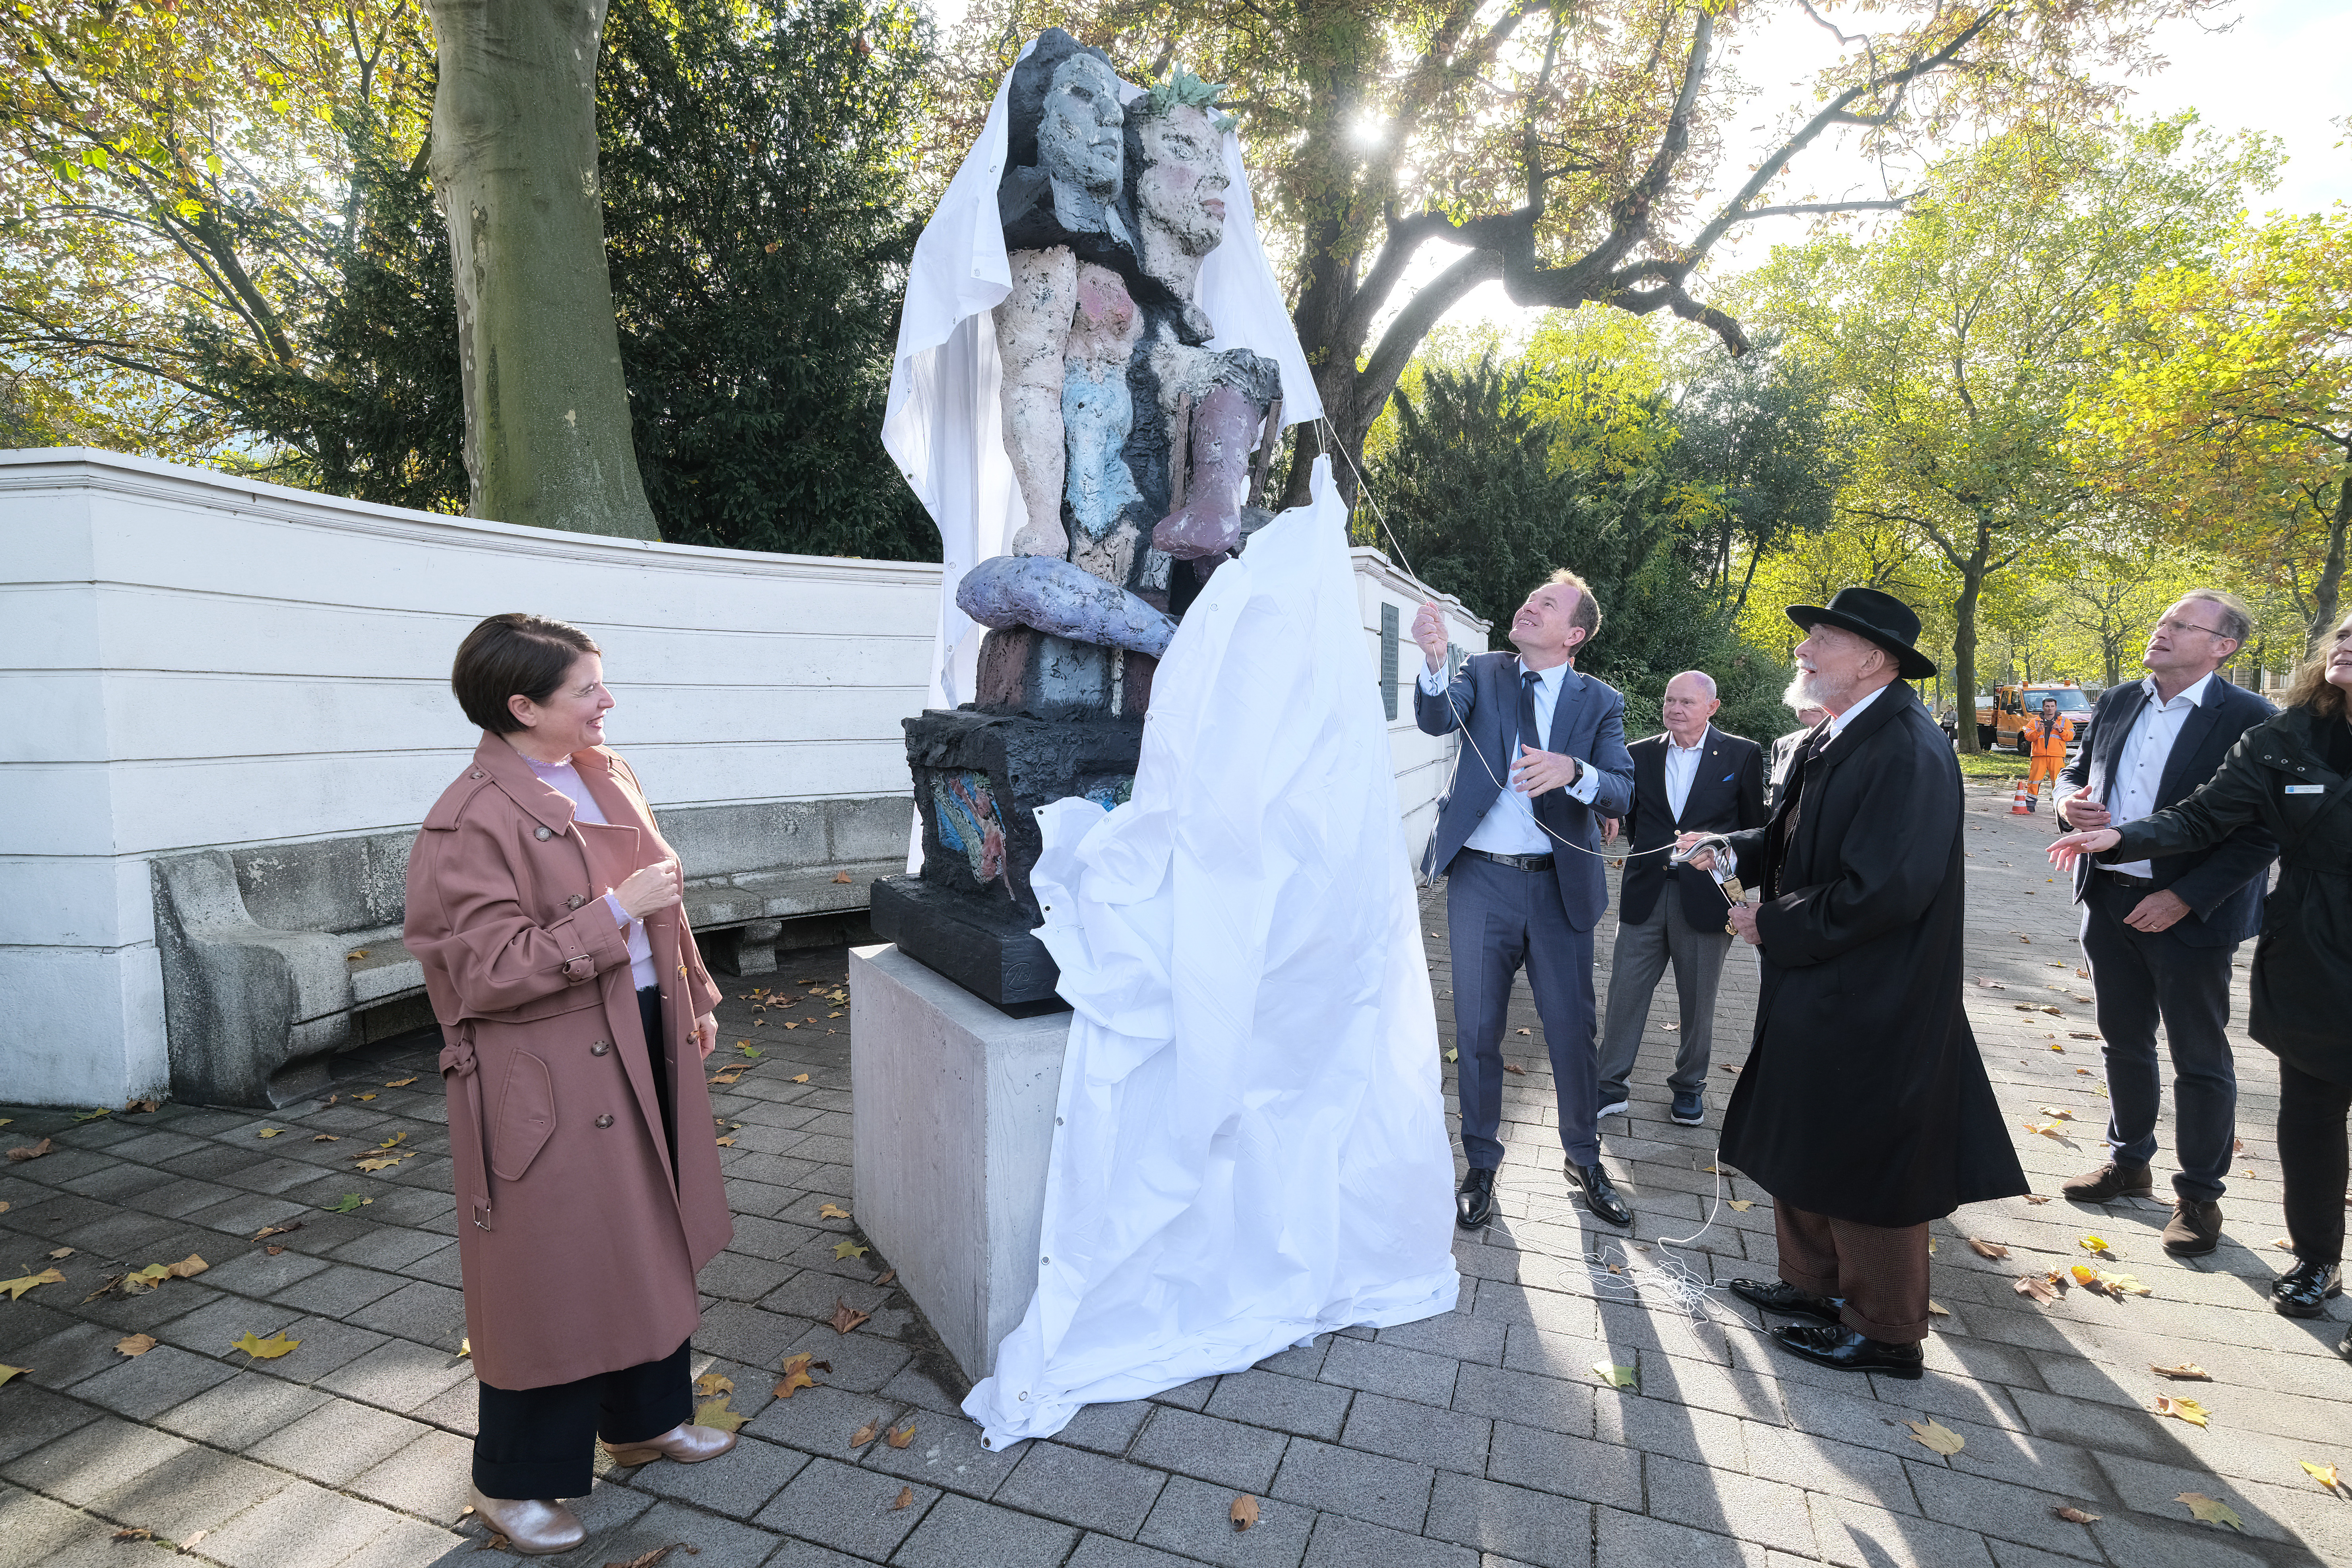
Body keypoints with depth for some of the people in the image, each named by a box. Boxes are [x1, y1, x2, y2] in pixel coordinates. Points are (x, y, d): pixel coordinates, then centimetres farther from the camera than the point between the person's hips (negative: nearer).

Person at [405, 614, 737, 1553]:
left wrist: (693, 999, 16)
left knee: (652, 1239, 20)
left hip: (643, 1045, 8)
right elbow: (485, 970, -21)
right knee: (550, 1271, 7)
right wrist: (613, 913, -26)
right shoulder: (470, 823, -18)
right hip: (549, 1078, -8)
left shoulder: (605, 775, 6)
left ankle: (646, 1419, 42)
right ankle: (513, 1482, 31)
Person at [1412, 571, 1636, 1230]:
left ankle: (1585, 1159, 32)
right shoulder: (1482, 673, 4)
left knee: (1573, 1031, 8)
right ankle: (1482, 1166, 27)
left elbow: (1622, 794, -8)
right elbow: (1436, 719, -16)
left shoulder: (1600, 703, 3)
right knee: (1476, 1031, 9)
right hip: (1481, 882, 0)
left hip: (1559, 886, 0)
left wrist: (1573, 772, -29)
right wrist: (1435, 662, -36)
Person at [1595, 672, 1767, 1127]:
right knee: (1624, 995, 3)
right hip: (1645, 896, 2)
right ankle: (1611, 1087, 15)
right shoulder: (1639, 754, 5)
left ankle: (1689, 1086, 29)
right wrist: (1648, 857, 4)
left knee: (1697, 1002, 11)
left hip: (1706, 897, -1)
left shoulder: (1742, 755, 0)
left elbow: (1754, 828, 5)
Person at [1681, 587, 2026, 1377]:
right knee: (1802, 1148, 21)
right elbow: (1797, 841, 15)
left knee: (1865, 1171, 7)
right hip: (1816, 994, 9)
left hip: (1867, 1010, -9)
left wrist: (1770, 925, -18)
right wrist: (1732, 851, -3)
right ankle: (1812, 1283, 40)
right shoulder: (1835, 738, 7)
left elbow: (1881, 891, -29)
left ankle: (1882, 1333, 27)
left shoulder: (1907, 754, -23)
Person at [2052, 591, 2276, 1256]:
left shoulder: (2247, 719, -11)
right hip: (2109, 902, 6)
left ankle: (2199, 1195, 24)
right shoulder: (2116, 703, 6)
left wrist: (2184, 898, -20)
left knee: (2200, 1061, 9)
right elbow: (2080, 771, 16)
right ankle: (2129, 1163, 37)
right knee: (2124, 1045, 19)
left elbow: (2263, 832, -14)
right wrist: (2071, 803, -8)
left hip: (2186, 914, -5)